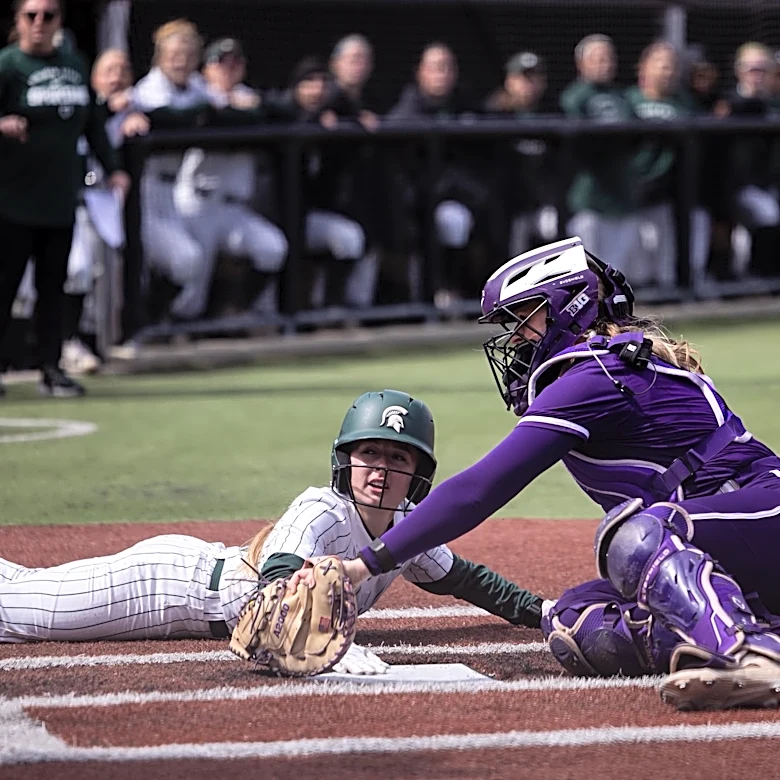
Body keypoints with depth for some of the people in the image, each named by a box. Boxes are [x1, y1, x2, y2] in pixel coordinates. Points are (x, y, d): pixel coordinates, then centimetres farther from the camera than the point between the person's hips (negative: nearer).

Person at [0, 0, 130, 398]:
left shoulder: (75, 64, 10)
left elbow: (92, 120, 19)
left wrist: (112, 167, 15)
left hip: (61, 197, 5)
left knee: (53, 287, 7)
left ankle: (51, 369, 11)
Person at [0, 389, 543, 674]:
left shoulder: (410, 529, -9)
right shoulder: (320, 514, -32)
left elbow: (462, 578, 8)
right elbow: (280, 587, -48)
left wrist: (539, 610, 2)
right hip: (168, 578, -7)